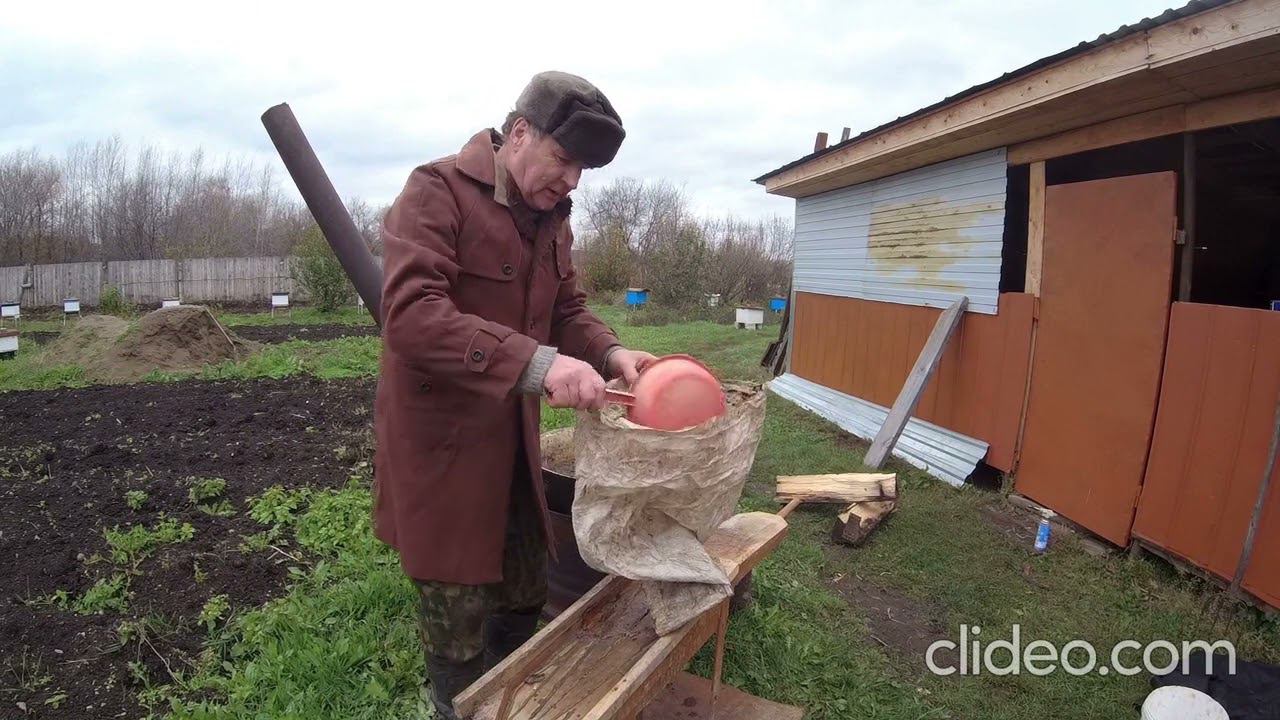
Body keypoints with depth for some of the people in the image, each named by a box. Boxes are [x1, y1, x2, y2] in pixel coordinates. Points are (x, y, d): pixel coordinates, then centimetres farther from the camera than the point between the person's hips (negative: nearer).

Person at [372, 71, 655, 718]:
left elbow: (567, 309, 12)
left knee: (525, 594, 23)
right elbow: (410, 313, -31)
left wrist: (610, 354, -11)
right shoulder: (438, 191, -18)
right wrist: (535, 363, -40)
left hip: (512, 441, 8)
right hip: (441, 446, -8)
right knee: (460, 622, 8)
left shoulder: (551, 218, 7)